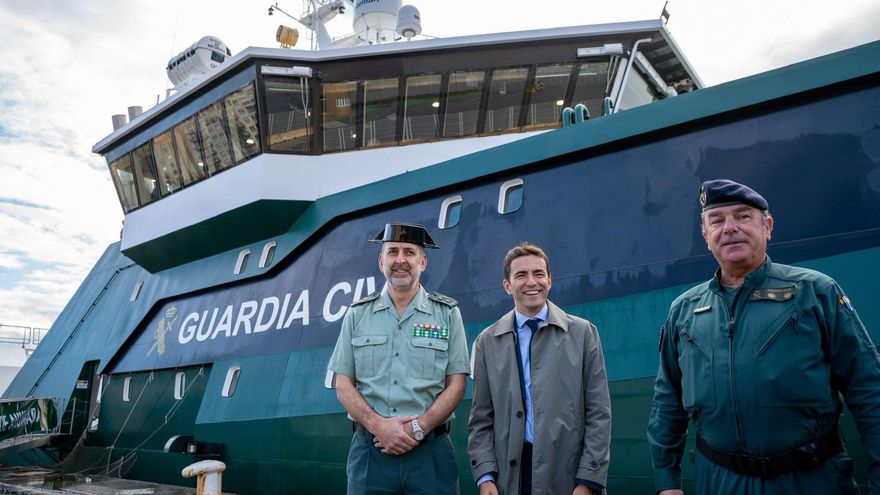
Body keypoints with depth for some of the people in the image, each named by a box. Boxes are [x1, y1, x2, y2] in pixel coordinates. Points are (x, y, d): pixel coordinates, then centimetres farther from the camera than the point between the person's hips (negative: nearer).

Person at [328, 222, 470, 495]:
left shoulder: (447, 313, 2)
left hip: (430, 450, -1)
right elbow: (343, 385, 4)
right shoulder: (357, 314, 6)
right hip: (369, 449, 1)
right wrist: (378, 425, -11)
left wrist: (418, 428, -12)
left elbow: (456, 384, -1)